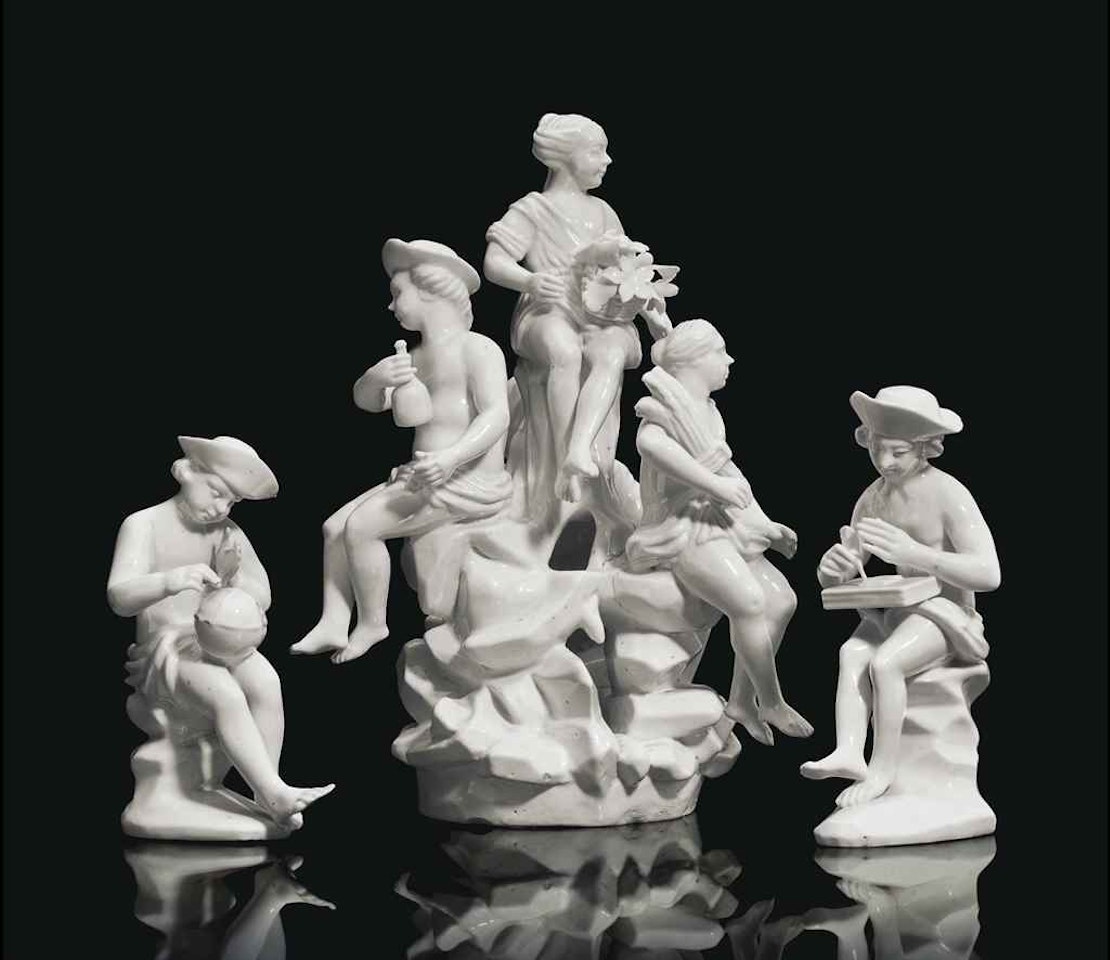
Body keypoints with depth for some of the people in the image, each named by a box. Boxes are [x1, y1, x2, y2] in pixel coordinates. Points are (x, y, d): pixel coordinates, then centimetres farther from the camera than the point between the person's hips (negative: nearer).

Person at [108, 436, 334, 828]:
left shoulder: (227, 533, 6)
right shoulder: (143, 525, -8)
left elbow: (262, 599, 4)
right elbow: (119, 597, -22)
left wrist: (234, 577, -19)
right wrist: (170, 581, -43)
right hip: (165, 652, -4)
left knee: (265, 682, -27)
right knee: (226, 696, -33)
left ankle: (265, 796, -26)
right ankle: (276, 796, -34)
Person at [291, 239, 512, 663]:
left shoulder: (478, 348, -11)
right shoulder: (418, 358, 17)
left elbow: (496, 416, -23)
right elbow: (367, 401, 12)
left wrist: (451, 457, -38)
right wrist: (376, 378, -13)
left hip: (467, 481, -9)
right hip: (422, 477, 9)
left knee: (360, 527, -18)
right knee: (335, 526, 3)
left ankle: (373, 624, -2)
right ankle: (333, 627, -1)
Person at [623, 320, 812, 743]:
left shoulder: (707, 412, 20)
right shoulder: (668, 403, -9)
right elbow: (649, 441, -33)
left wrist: (767, 527, 22)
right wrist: (714, 484, -30)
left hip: (717, 524, 10)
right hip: (682, 528, -10)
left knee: (781, 598, -5)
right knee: (749, 601, -26)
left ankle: (741, 698, 2)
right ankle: (771, 703, -11)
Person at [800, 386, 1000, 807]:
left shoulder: (947, 493, -14)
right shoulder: (874, 498, 6)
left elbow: (989, 574, -23)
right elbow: (835, 575, 11)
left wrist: (913, 553, -32)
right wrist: (832, 567, -16)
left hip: (947, 612, -6)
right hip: (899, 610, 6)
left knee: (884, 661, -29)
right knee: (852, 652, -22)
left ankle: (883, 769, -18)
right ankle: (848, 753, -33)